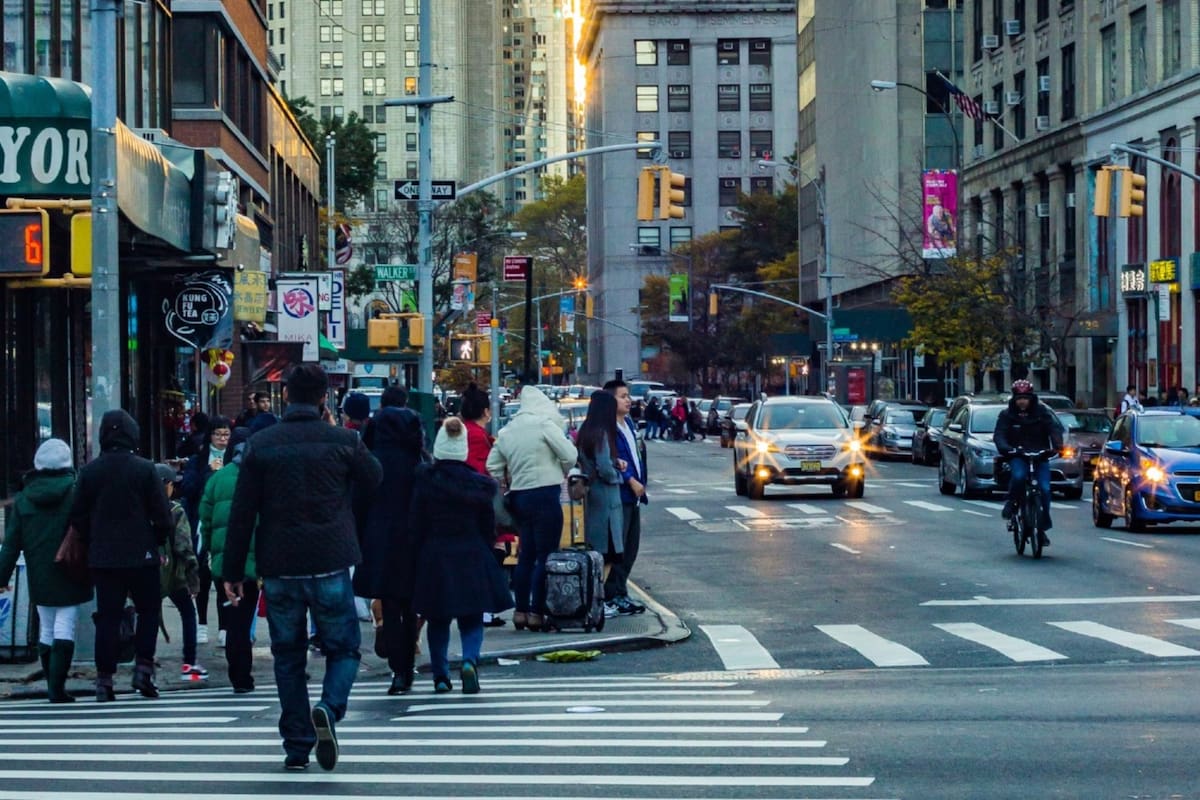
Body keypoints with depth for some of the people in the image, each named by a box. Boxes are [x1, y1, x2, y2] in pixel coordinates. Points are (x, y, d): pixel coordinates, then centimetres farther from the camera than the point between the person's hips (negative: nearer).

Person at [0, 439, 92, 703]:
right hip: (70, 577, -3)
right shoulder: (76, 494, -8)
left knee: (46, 629, 15)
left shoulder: (22, 500, 3)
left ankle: (52, 685, 19)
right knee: (64, 629, -3)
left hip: (40, 579, 3)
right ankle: (57, 687, -12)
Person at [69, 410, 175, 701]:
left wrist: (93, 543, 15)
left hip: (102, 557, 3)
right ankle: (143, 667, -1)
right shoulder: (145, 469, -8)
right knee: (148, 611, 11)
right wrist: (159, 540, 8)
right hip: (140, 555, -3)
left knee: (107, 617, 6)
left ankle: (104, 678, 3)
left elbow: (78, 516, 4)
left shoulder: (90, 471, 1)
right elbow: (162, 514, -8)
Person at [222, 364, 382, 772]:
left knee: (288, 657, 13)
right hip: (330, 566, -1)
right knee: (343, 648, 11)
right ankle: (329, 708, -17)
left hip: (279, 569, 1)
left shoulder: (261, 444, -1)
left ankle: (297, 747, 11)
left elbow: (242, 513, -1)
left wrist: (233, 571, 4)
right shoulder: (342, 441, -4)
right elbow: (374, 478, 16)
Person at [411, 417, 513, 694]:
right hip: (471, 557, 0)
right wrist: (486, 553, 16)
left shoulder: (425, 480, -8)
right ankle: (470, 660, -19)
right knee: (472, 619, 7)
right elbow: (488, 527, 2)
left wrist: (421, 553, 9)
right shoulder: (478, 484, -5)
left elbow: (416, 525, -3)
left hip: (433, 557, 0)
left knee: (437, 619, 12)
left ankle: (441, 675, 12)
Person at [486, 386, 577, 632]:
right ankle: (537, 612, -6)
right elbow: (570, 455, -9)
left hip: (518, 496, 7)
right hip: (544, 494, -7)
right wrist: (561, 472, 9)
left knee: (526, 554, 13)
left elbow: (493, 465, 14)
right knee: (546, 556, -3)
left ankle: (521, 611, 14)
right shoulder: (545, 424, -8)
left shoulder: (507, 431, 12)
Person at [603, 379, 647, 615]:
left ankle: (620, 595, 19)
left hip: (633, 494, 10)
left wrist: (641, 483, 11)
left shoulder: (628, 424, 17)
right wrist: (631, 481, -17)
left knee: (630, 548, 13)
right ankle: (612, 596, -5)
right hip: (618, 495, -10)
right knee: (617, 549, -9)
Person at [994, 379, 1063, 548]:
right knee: (1018, 476, -35)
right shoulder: (1006, 415, 5)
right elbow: (999, 435, -6)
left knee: (1044, 489, -15)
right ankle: (1012, 502, -6)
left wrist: (1058, 444, -25)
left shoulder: (1042, 412, 7)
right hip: (1018, 456, -1)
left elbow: (1054, 429, -4)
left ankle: (1042, 528, -2)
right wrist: (1005, 448, -28)